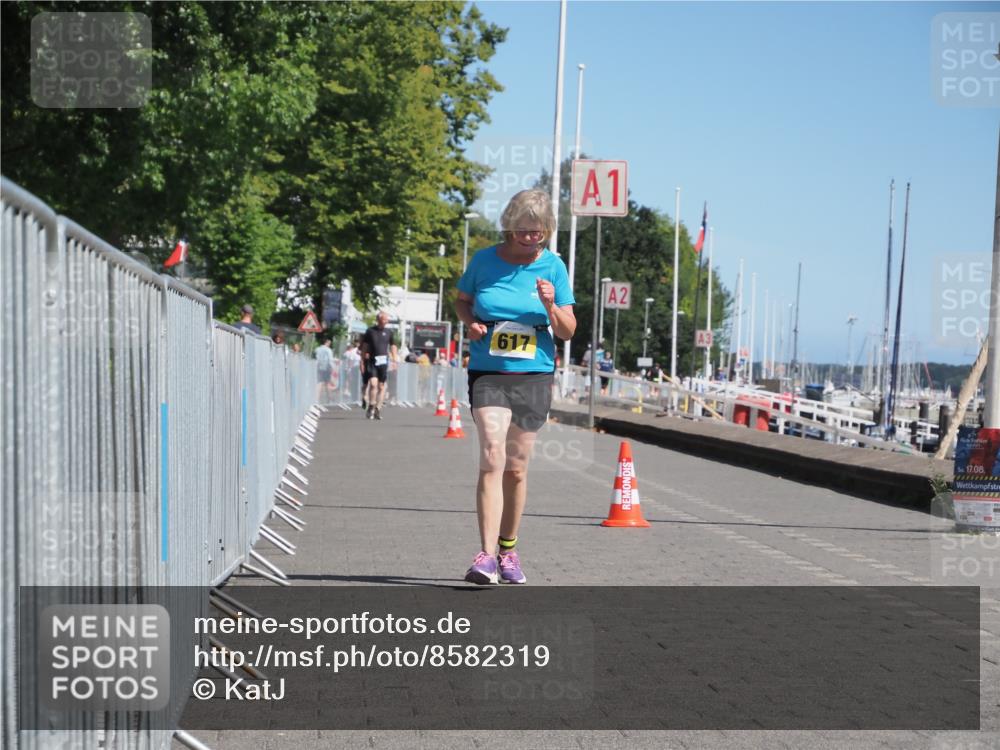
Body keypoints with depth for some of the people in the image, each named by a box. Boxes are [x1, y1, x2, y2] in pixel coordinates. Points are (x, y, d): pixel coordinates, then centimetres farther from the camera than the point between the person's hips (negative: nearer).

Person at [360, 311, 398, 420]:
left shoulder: (388, 332, 8)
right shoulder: (370, 331, 2)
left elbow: (393, 347, 14)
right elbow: (364, 347, 7)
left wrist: (395, 360, 5)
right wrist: (362, 361, 4)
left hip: (383, 362, 2)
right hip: (372, 361, -2)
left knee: (381, 386, 3)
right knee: (373, 383, -16)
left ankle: (378, 409, 10)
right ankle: (371, 408, -5)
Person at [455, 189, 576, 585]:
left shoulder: (553, 267, 1)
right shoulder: (484, 260, 1)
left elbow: (568, 331, 2)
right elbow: (461, 300, 17)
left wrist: (551, 306, -17)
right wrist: (471, 322, -4)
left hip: (534, 377, 2)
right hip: (488, 374, -2)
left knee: (517, 468, 10)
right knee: (492, 459, -18)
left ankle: (508, 549, 26)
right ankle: (486, 556, -23)